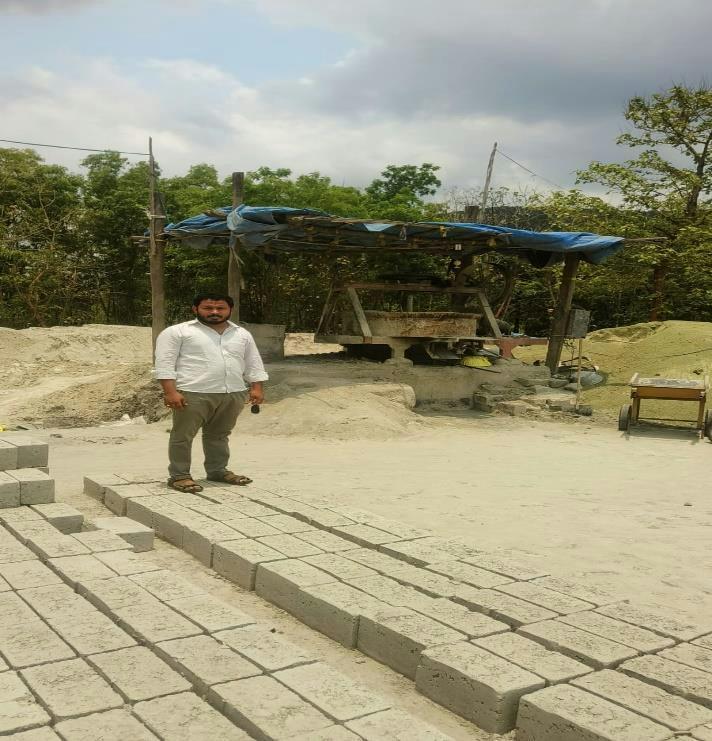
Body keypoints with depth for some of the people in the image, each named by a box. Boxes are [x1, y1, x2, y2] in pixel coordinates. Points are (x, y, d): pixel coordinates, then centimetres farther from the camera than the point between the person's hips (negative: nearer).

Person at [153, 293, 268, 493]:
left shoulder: (242, 334, 12)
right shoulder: (177, 332, -3)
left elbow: (254, 364, 14)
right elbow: (164, 363, -8)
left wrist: (257, 388, 5)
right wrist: (170, 392, -15)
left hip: (233, 394, 5)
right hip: (193, 394, -4)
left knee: (219, 435, 14)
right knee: (183, 435, 0)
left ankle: (218, 471, 25)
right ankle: (179, 476, 9)